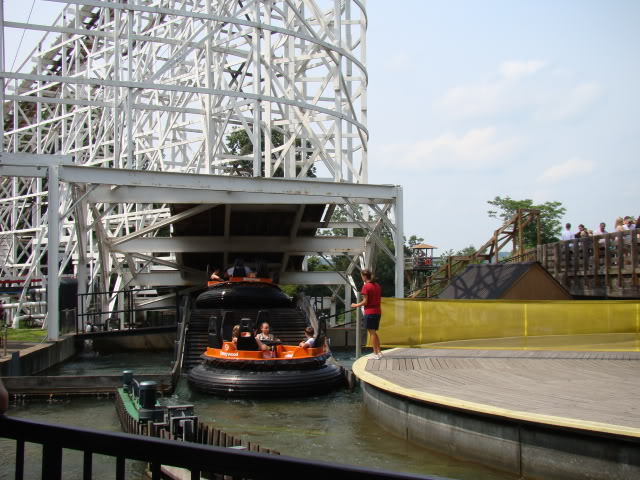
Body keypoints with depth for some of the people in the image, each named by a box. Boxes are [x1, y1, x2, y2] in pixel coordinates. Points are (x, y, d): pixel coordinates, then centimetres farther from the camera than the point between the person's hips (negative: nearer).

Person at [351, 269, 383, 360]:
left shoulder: (366, 286, -12)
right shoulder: (377, 285, 11)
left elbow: (365, 302, -14)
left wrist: (356, 305, 1)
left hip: (370, 312, -7)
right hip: (378, 312, 7)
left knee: (372, 333, -2)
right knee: (374, 332, 16)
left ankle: (376, 354, -1)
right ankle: (379, 352, 15)